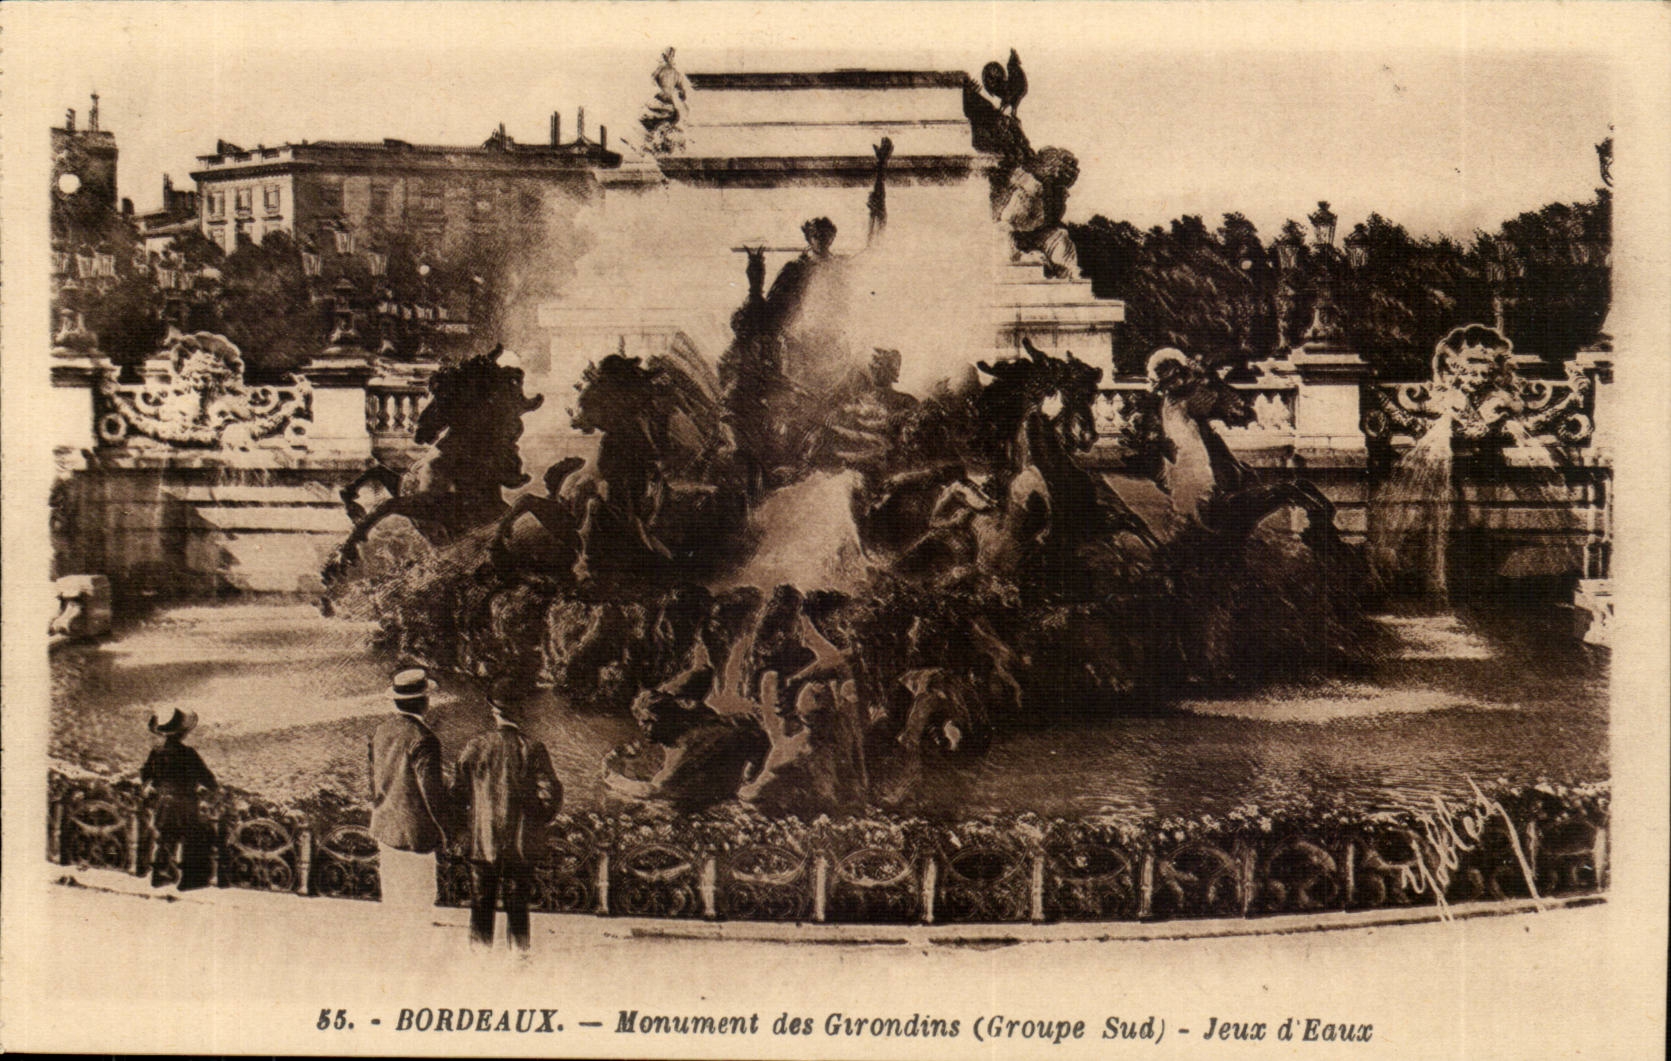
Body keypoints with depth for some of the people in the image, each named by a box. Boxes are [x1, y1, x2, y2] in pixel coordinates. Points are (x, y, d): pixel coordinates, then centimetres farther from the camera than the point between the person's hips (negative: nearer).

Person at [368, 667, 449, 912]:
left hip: (385, 829, 8)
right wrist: (442, 831, -5)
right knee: (418, 901, 3)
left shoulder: (382, 729, 2)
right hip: (413, 834, -8)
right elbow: (431, 789, -18)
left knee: (392, 900, 18)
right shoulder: (422, 739, -22)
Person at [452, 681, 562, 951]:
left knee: (481, 907, 12)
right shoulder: (533, 750, -11)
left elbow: (458, 793, -2)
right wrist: (536, 822, 7)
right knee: (517, 908, 13)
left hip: (481, 841, 0)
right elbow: (551, 795, -11)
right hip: (520, 844, 0)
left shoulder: (475, 747, -9)